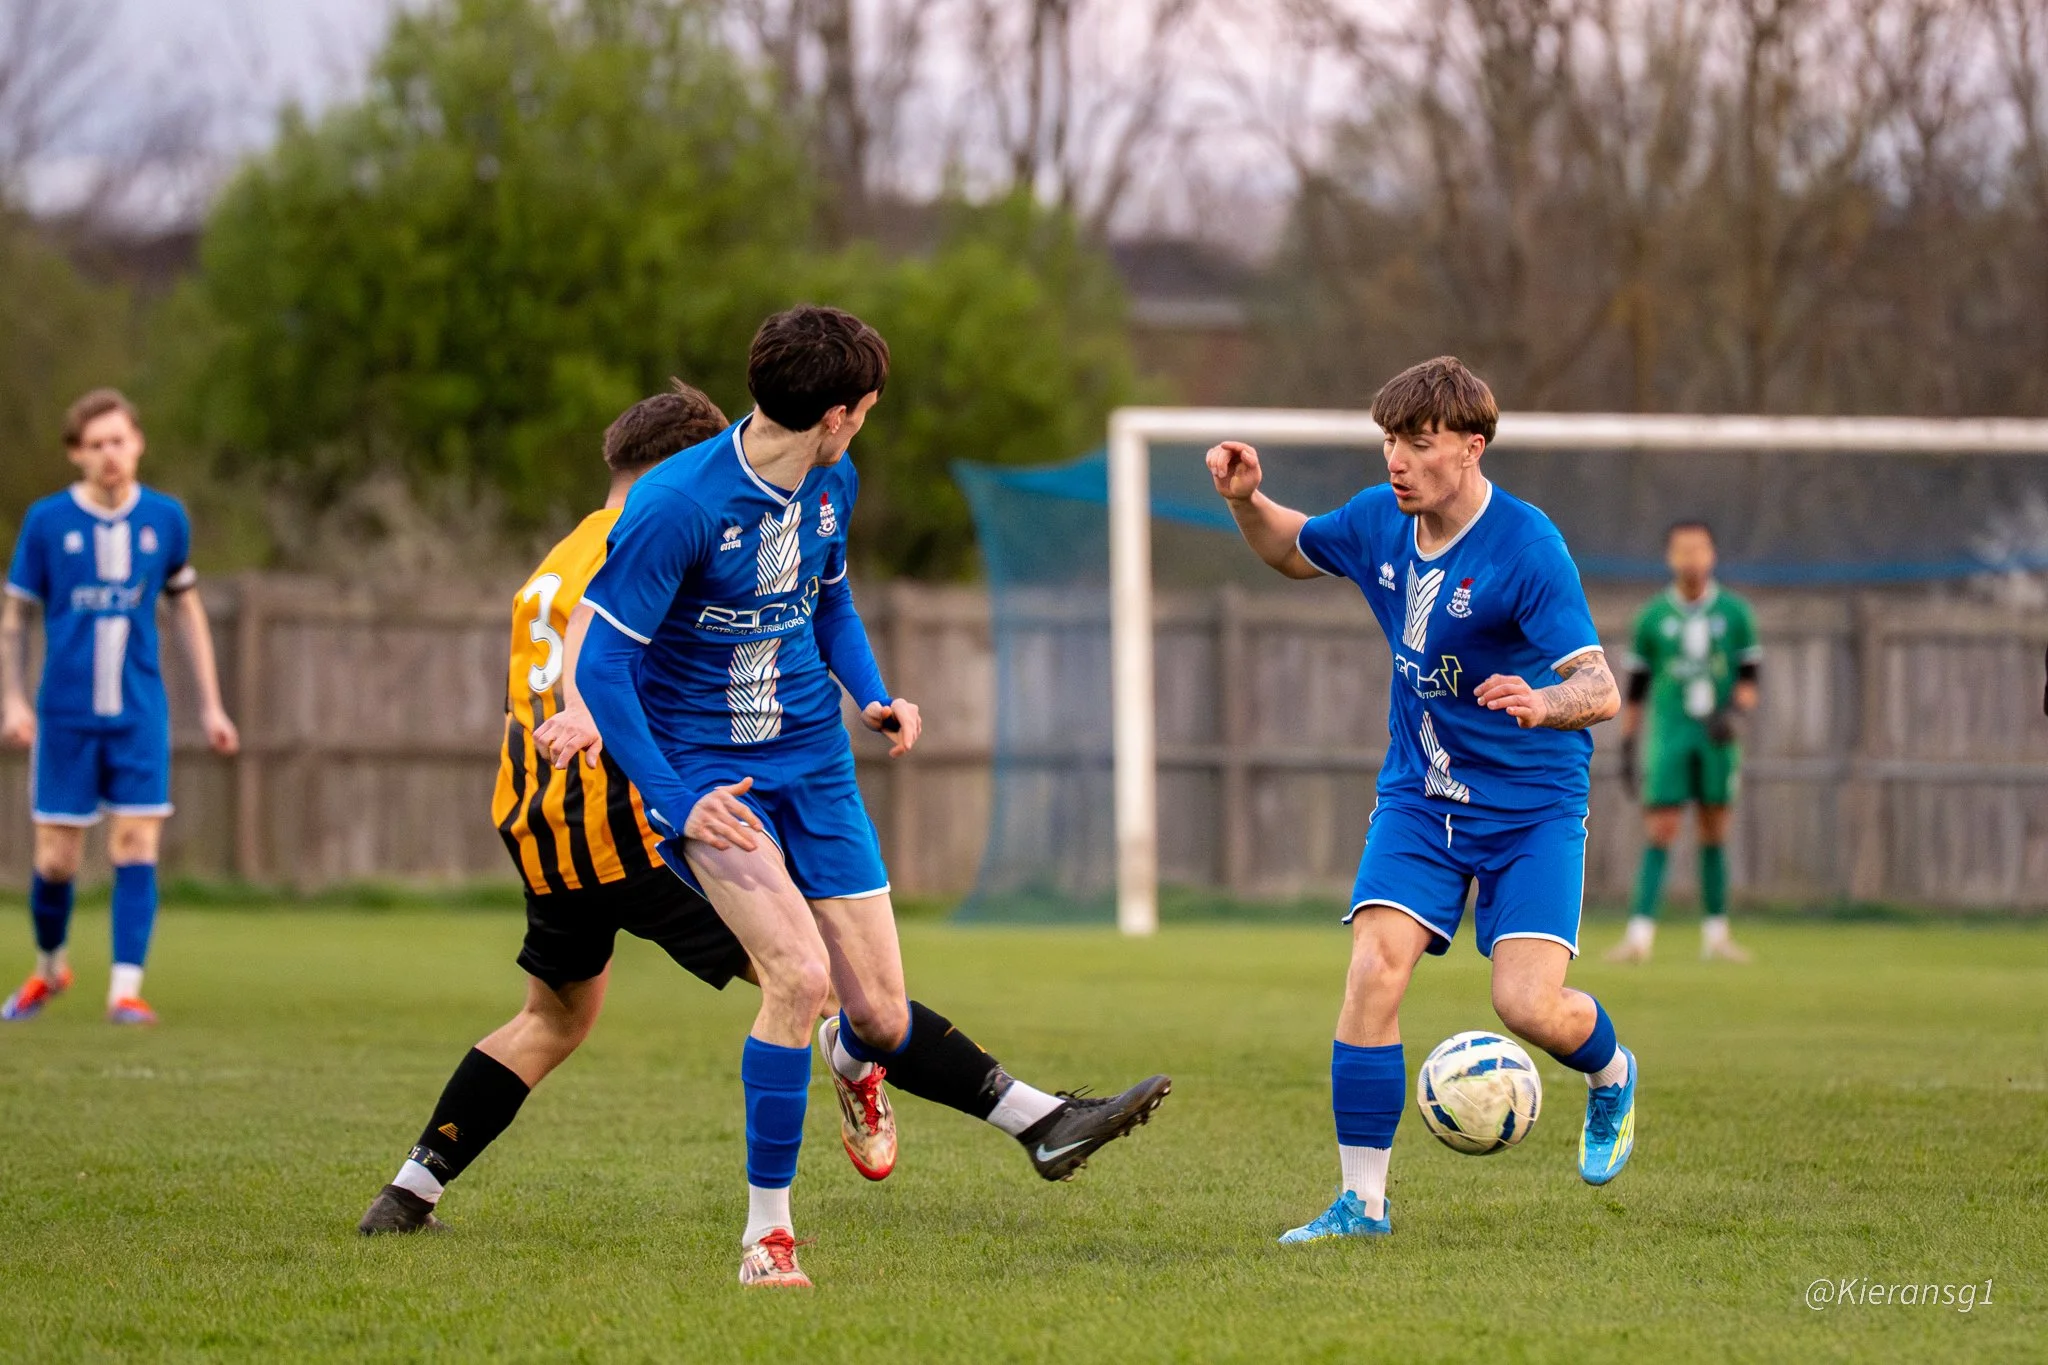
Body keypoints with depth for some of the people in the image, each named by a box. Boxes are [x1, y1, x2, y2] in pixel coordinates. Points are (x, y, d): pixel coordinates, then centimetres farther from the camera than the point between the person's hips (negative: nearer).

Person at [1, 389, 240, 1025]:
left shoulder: (165, 518, 3)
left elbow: (186, 607, 14)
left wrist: (211, 705, 12)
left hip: (139, 715, 1)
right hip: (65, 716, -1)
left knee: (136, 847, -10)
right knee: (57, 859, 3)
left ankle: (125, 989, -10)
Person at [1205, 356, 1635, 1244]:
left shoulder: (1526, 548, -21)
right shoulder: (1378, 520, -3)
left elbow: (1600, 690, -26)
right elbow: (1293, 552, 20)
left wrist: (1543, 703, -48)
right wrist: (1244, 500, 0)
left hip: (1532, 803, -4)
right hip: (1418, 795, 5)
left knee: (1529, 1005, -16)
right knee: (1373, 974, -14)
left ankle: (1613, 1077, 22)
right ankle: (1361, 1202, -8)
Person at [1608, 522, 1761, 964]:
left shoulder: (1735, 613, 5)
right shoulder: (1652, 617, 4)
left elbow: (1749, 679, 5)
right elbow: (1636, 688, 9)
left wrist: (1735, 711, -15)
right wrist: (1627, 747, 7)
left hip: (1717, 736, 1)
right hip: (1669, 733, -1)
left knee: (1715, 832, 5)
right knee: (1660, 830, -10)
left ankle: (1715, 935, 13)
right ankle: (1640, 933, -14)